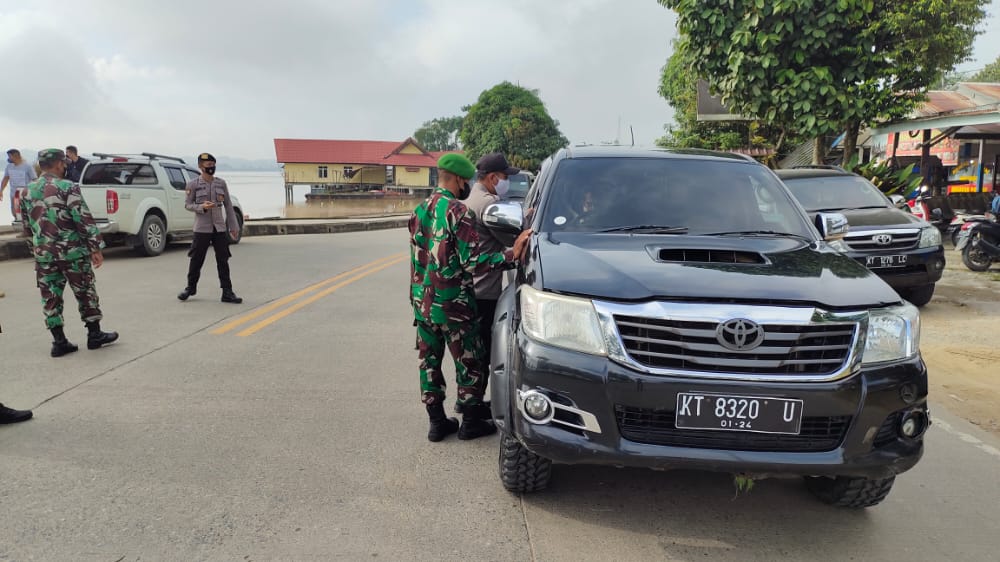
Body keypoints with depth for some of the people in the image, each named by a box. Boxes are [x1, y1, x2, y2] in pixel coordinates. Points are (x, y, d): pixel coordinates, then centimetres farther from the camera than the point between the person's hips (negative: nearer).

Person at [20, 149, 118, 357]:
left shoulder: (28, 191, 9)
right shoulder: (68, 187, -10)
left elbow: (26, 226, 17)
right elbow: (84, 219, -15)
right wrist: (96, 248, -11)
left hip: (43, 253, 5)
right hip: (72, 251, -5)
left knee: (50, 297, 8)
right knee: (85, 293, 8)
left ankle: (59, 342, 10)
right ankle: (95, 335, 15)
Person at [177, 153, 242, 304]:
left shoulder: (221, 183, 6)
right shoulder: (193, 184, -2)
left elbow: (228, 205, 9)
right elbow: (187, 205, 1)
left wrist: (233, 226, 6)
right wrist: (202, 207, -19)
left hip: (220, 228, 2)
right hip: (202, 228, -2)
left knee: (223, 260, 2)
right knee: (196, 260, 5)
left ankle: (227, 292, 6)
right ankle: (191, 288, 24)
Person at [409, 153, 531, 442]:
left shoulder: (419, 210, 9)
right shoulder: (458, 212, -15)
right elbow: (472, 262, -21)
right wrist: (511, 255, -21)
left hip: (422, 302, 7)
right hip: (453, 304, -7)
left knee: (429, 361, 14)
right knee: (470, 363, 8)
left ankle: (437, 422, 23)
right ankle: (471, 423, 19)